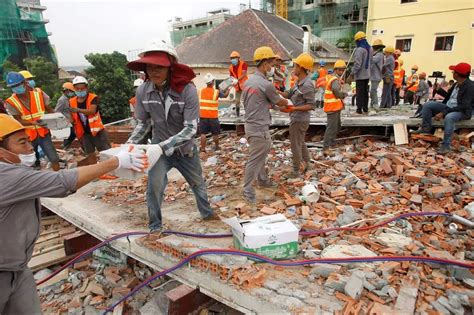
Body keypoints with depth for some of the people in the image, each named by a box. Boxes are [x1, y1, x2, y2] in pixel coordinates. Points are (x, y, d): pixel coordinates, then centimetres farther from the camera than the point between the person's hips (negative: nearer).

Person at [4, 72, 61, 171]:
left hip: (43, 133, 0)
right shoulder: (11, 102, -9)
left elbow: (49, 109, 0)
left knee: (54, 159, 0)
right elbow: (18, 121, -11)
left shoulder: (39, 93, -7)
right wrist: (34, 122, -29)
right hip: (27, 136, 0)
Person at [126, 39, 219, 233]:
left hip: (185, 148, -1)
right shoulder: (143, 91, -16)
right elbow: (143, 123, -2)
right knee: (155, 185, -15)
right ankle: (155, 227, 10)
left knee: (198, 183, 18)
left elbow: (191, 128, -28)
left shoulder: (187, 90, -26)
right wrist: (130, 143, -18)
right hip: (159, 147, 1)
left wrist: (163, 145, -36)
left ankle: (207, 213, 46)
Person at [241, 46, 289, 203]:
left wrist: (274, 105, 15)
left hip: (251, 124, 10)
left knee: (261, 155, 23)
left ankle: (262, 179, 38)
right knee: (255, 159, 0)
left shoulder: (249, 81, 8)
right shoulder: (266, 84, -19)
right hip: (259, 128, -10)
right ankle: (247, 190, 10)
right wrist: (287, 102, 18)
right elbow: (280, 102, -4)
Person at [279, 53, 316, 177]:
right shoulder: (299, 82, 6)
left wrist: (294, 108, -29)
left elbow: (311, 105, -23)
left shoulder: (307, 85, -23)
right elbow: (289, 94, 10)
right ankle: (306, 164, 39)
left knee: (295, 146, 3)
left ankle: (296, 171, 16)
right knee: (301, 143, 23)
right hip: (297, 118, 10)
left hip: (299, 120, -10)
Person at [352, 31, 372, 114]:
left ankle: (359, 109, 0)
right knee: (365, 91, 15)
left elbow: (357, 64, -22)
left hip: (360, 75, -8)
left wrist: (352, 72, -13)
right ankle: (365, 108, 21)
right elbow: (371, 61, 14)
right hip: (367, 74, 8)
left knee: (360, 92, -2)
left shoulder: (359, 49, -19)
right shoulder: (370, 48, 8)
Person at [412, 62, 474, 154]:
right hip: (448, 107, 8)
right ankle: (426, 128, -2)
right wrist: (439, 90, 13)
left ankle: (446, 145, -33)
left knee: (449, 117, -41)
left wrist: (443, 113, -33)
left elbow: (464, 107, -27)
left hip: (463, 112, -8)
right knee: (427, 104, -3)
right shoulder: (456, 84, 5)